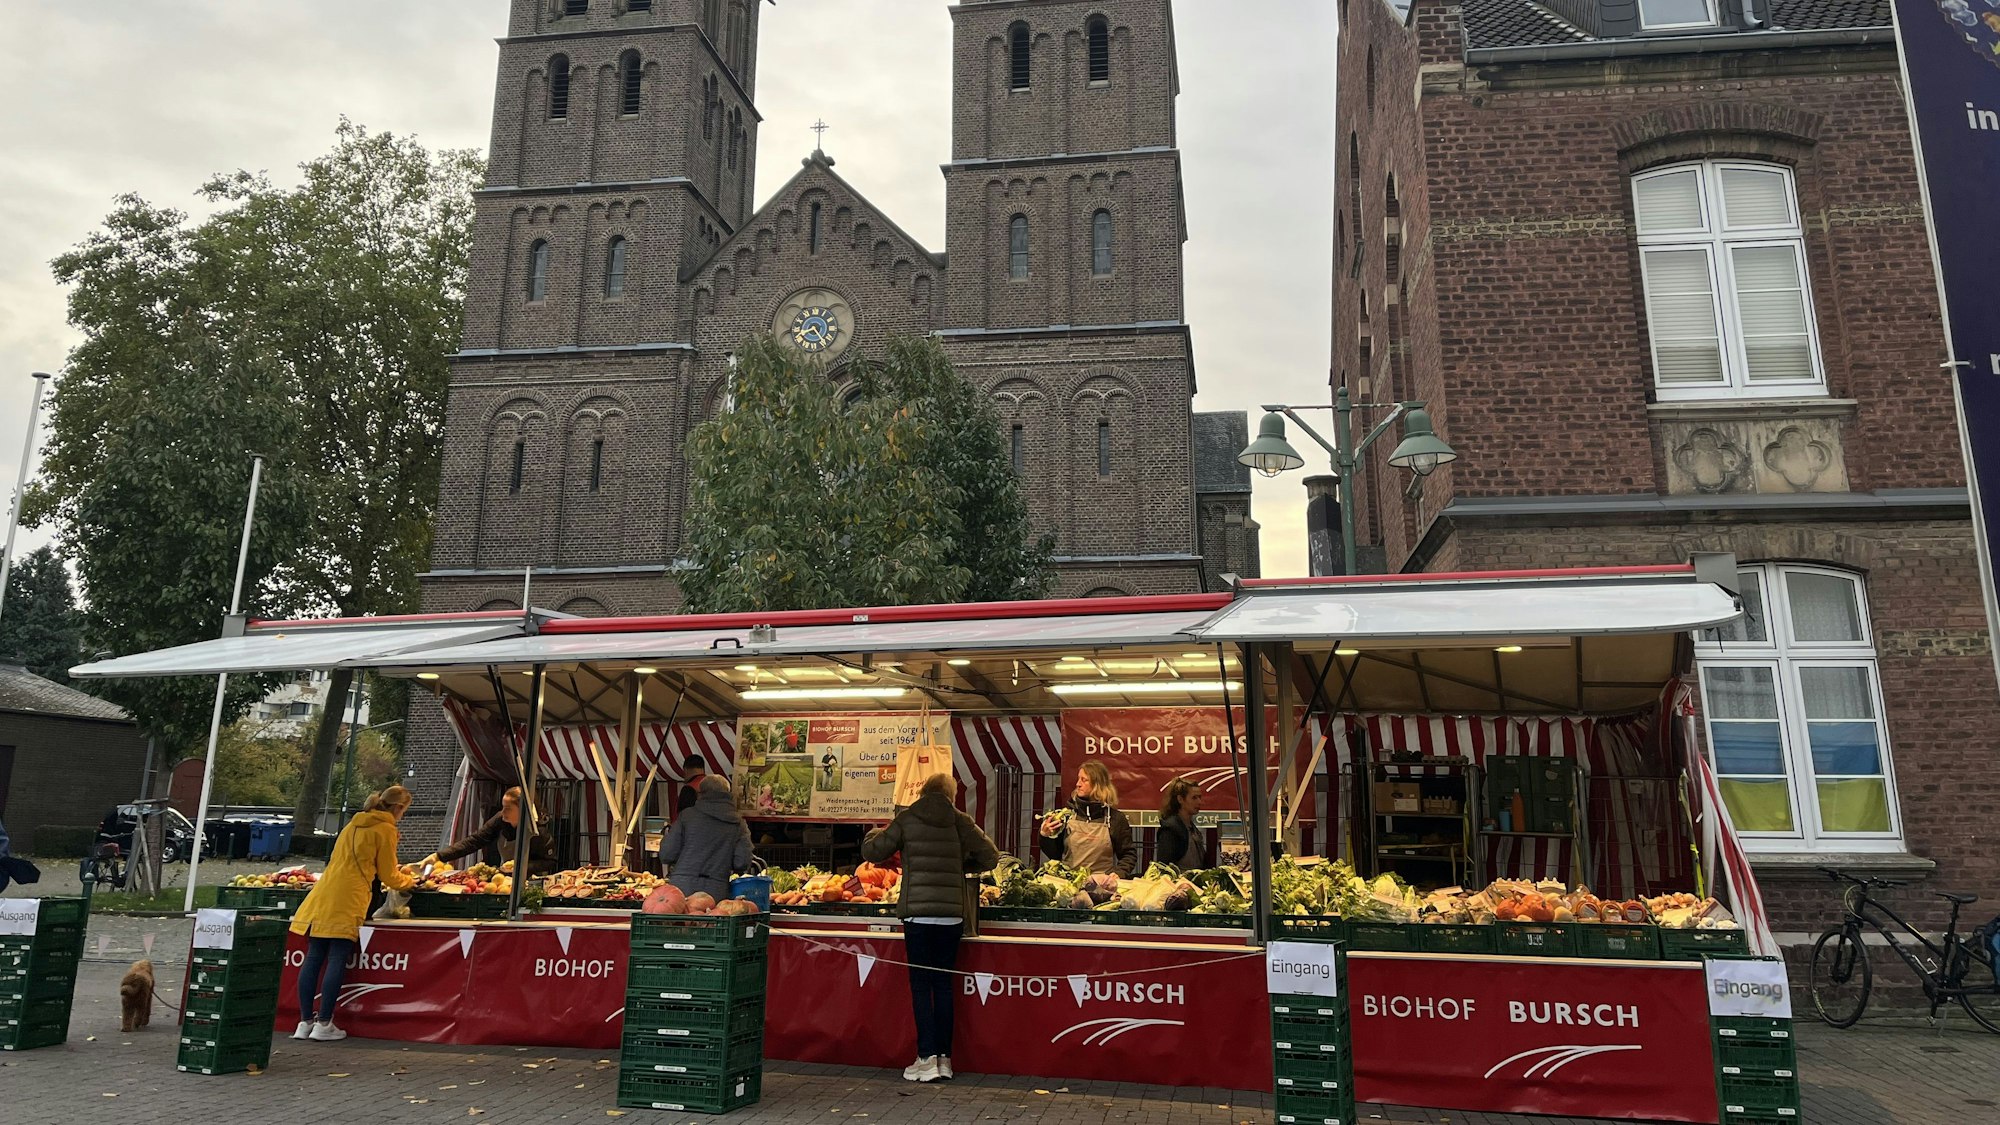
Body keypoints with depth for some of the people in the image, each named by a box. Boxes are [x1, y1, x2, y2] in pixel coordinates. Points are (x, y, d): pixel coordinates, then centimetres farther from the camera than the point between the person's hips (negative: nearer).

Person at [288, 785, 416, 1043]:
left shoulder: (354, 823, 25)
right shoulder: (386, 829, 0)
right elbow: (389, 877, 3)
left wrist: (399, 873, 40)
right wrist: (409, 881, 24)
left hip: (322, 895, 8)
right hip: (347, 900, -8)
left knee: (313, 958, 6)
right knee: (337, 961, -5)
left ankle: (305, 1022, 9)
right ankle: (324, 1024, -5)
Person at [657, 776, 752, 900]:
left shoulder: (687, 815, 4)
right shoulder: (738, 823, 6)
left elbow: (666, 855, 0)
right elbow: (742, 863, 0)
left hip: (682, 886, -1)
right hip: (716, 890, 1)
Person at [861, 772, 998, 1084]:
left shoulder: (907, 819, 0)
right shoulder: (959, 821, 4)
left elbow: (870, 852, 5)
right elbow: (991, 858, 5)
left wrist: (877, 833, 25)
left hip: (917, 913, -2)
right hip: (952, 915, 2)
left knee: (921, 983, 4)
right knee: (944, 983, 11)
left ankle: (927, 1058, 1)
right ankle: (944, 1058, 15)